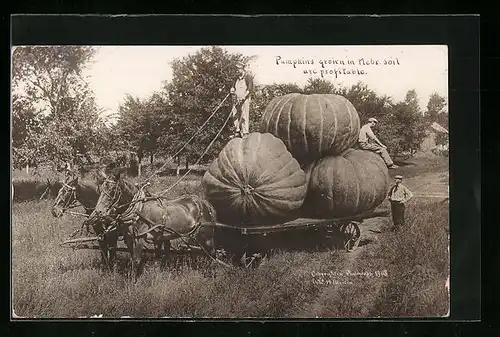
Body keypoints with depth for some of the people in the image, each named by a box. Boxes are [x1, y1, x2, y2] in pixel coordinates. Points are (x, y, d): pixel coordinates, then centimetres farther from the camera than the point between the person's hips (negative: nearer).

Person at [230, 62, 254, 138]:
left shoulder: (248, 77, -4)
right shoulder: (238, 77, 18)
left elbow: (250, 89, -12)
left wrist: (244, 96, -22)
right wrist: (232, 90, 5)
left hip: (244, 99, -7)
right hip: (236, 99, 7)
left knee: (244, 116, -9)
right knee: (235, 115, 6)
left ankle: (245, 133, -7)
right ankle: (237, 132, 15)